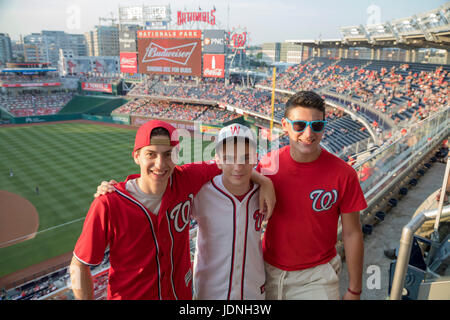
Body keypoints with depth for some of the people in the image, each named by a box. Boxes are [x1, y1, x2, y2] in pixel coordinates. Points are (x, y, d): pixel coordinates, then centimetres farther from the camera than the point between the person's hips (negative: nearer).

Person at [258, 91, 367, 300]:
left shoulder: (343, 174, -16)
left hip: (316, 276, -2)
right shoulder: (267, 164, -10)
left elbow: (352, 234, -7)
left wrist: (354, 290, -1)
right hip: (269, 270, 3)